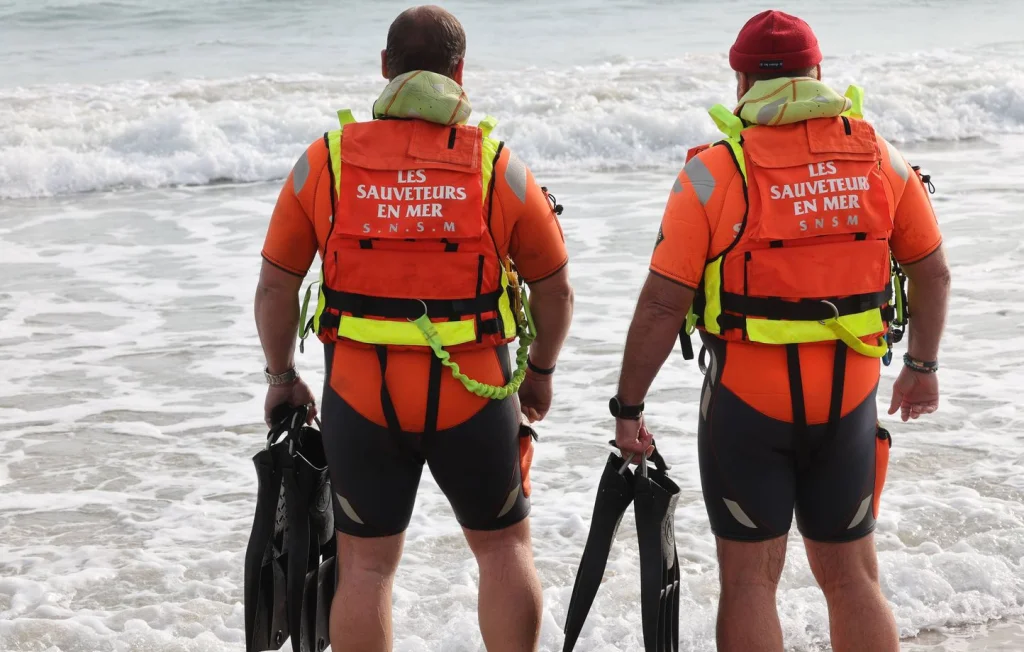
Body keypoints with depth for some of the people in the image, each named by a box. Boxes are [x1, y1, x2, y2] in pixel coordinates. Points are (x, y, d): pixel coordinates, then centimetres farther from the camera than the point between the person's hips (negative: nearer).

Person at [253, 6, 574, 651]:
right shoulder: (499, 167, -4)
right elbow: (556, 289, 5)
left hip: (359, 397, 0)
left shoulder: (325, 162, -3)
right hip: (474, 395, 0)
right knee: (504, 546, 17)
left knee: (366, 563, 11)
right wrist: (540, 372, 21)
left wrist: (281, 375, 17)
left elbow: (276, 286, 2)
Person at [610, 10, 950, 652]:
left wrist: (628, 407, -4)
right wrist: (923, 365, 23)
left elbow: (662, 305, -13)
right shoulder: (879, 158, 0)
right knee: (851, 575, 15)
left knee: (750, 579, 7)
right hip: (850, 396, 3)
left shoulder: (713, 173, -11)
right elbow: (933, 273, 9)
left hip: (748, 399, -3)